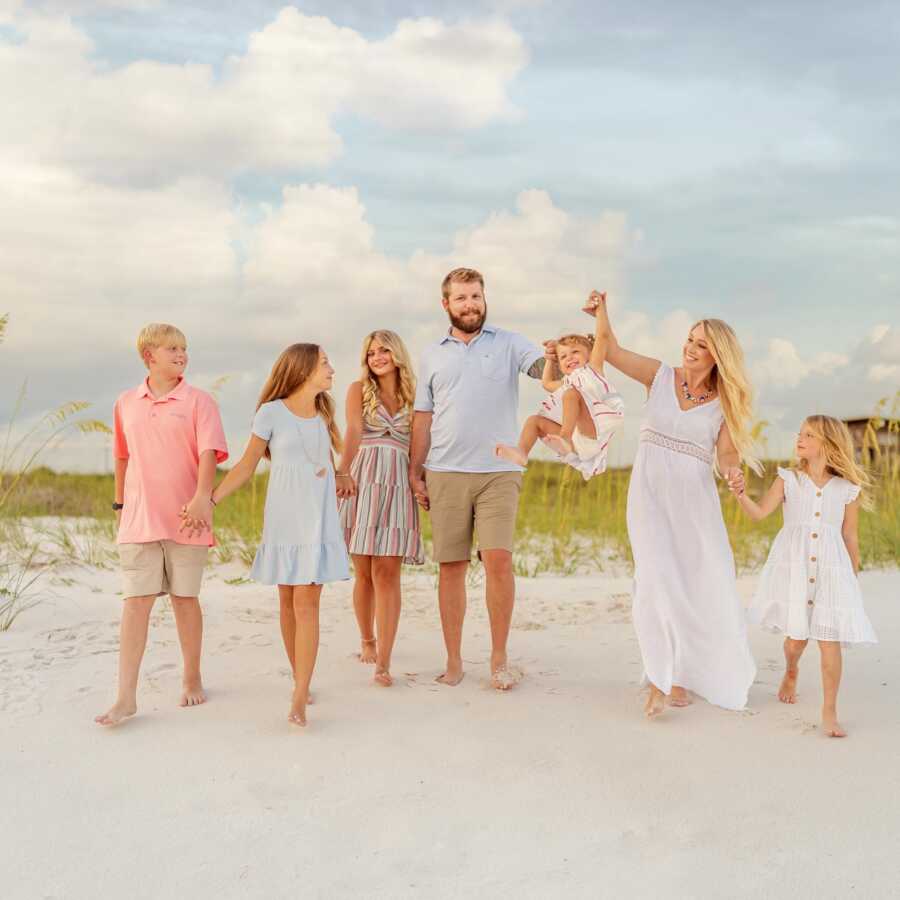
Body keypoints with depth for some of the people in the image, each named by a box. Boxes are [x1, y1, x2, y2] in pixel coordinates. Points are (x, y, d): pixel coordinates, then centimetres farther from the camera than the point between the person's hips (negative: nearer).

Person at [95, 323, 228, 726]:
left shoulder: (198, 401, -1)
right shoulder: (126, 403, 9)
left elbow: (208, 452, -11)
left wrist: (202, 497, -26)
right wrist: (120, 504, 19)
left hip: (184, 519, -2)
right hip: (139, 520, 2)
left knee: (185, 598, 8)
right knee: (136, 601, -2)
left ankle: (192, 679, 25)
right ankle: (125, 697, 0)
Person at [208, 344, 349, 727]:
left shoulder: (324, 414, 10)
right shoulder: (272, 413, -3)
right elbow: (247, 465, -1)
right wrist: (209, 500, -8)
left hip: (319, 519, 2)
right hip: (283, 518, -2)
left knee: (307, 602, -8)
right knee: (288, 600, 6)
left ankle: (299, 698, -13)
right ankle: (300, 679, 20)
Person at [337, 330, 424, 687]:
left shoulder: (413, 395, 15)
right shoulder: (359, 390, 10)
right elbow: (353, 432, -6)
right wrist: (344, 472, -21)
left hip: (398, 484, 0)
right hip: (361, 480, 0)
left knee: (387, 573, -8)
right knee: (364, 573, 5)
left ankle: (383, 662, -11)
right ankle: (367, 640, 28)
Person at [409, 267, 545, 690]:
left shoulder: (508, 344, 6)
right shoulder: (432, 355, 13)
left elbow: (547, 366, -12)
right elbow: (423, 418, 15)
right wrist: (415, 473, 10)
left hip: (498, 471, -2)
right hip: (445, 475, 2)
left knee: (498, 559, -12)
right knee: (451, 567, 4)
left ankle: (499, 658, 2)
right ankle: (453, 661, 13)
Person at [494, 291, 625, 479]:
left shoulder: (593, 368, 11)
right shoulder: (566, 383, 30)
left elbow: (602, 336, 3)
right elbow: (547, 383, 48)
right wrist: (551, 359, 40)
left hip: (595, 431, -7)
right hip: (578, 441, 7)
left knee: (571, 392, -23)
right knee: (535, 420, 3)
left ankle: (566, 437, -39)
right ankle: (522, 452, -22)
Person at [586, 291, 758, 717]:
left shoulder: (725, 402, 4)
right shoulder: (662, 376, 4)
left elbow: (727, 454, -2)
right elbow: (612, 352, -3)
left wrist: (734, 472, -24)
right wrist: (602, 312, -19)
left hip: (695, 498, 2)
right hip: (649, 493, -2)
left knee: (706, 587, 3)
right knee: (658, 581, -14)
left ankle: (681, 674, 23)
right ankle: (659, 680, -6)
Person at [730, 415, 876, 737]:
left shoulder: (847, 490, 3)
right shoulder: (788, 479, 2)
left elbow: (850, 538, 9)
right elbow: (759, 512, -9)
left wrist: (853, 579, 13)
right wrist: (741, 494, -29)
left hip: (831, 570, 0)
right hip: (792, 567, 0)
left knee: (830, 641, -6)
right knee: (796, 636, 10)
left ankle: (829, 713, 4)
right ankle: (790, 674, 45)